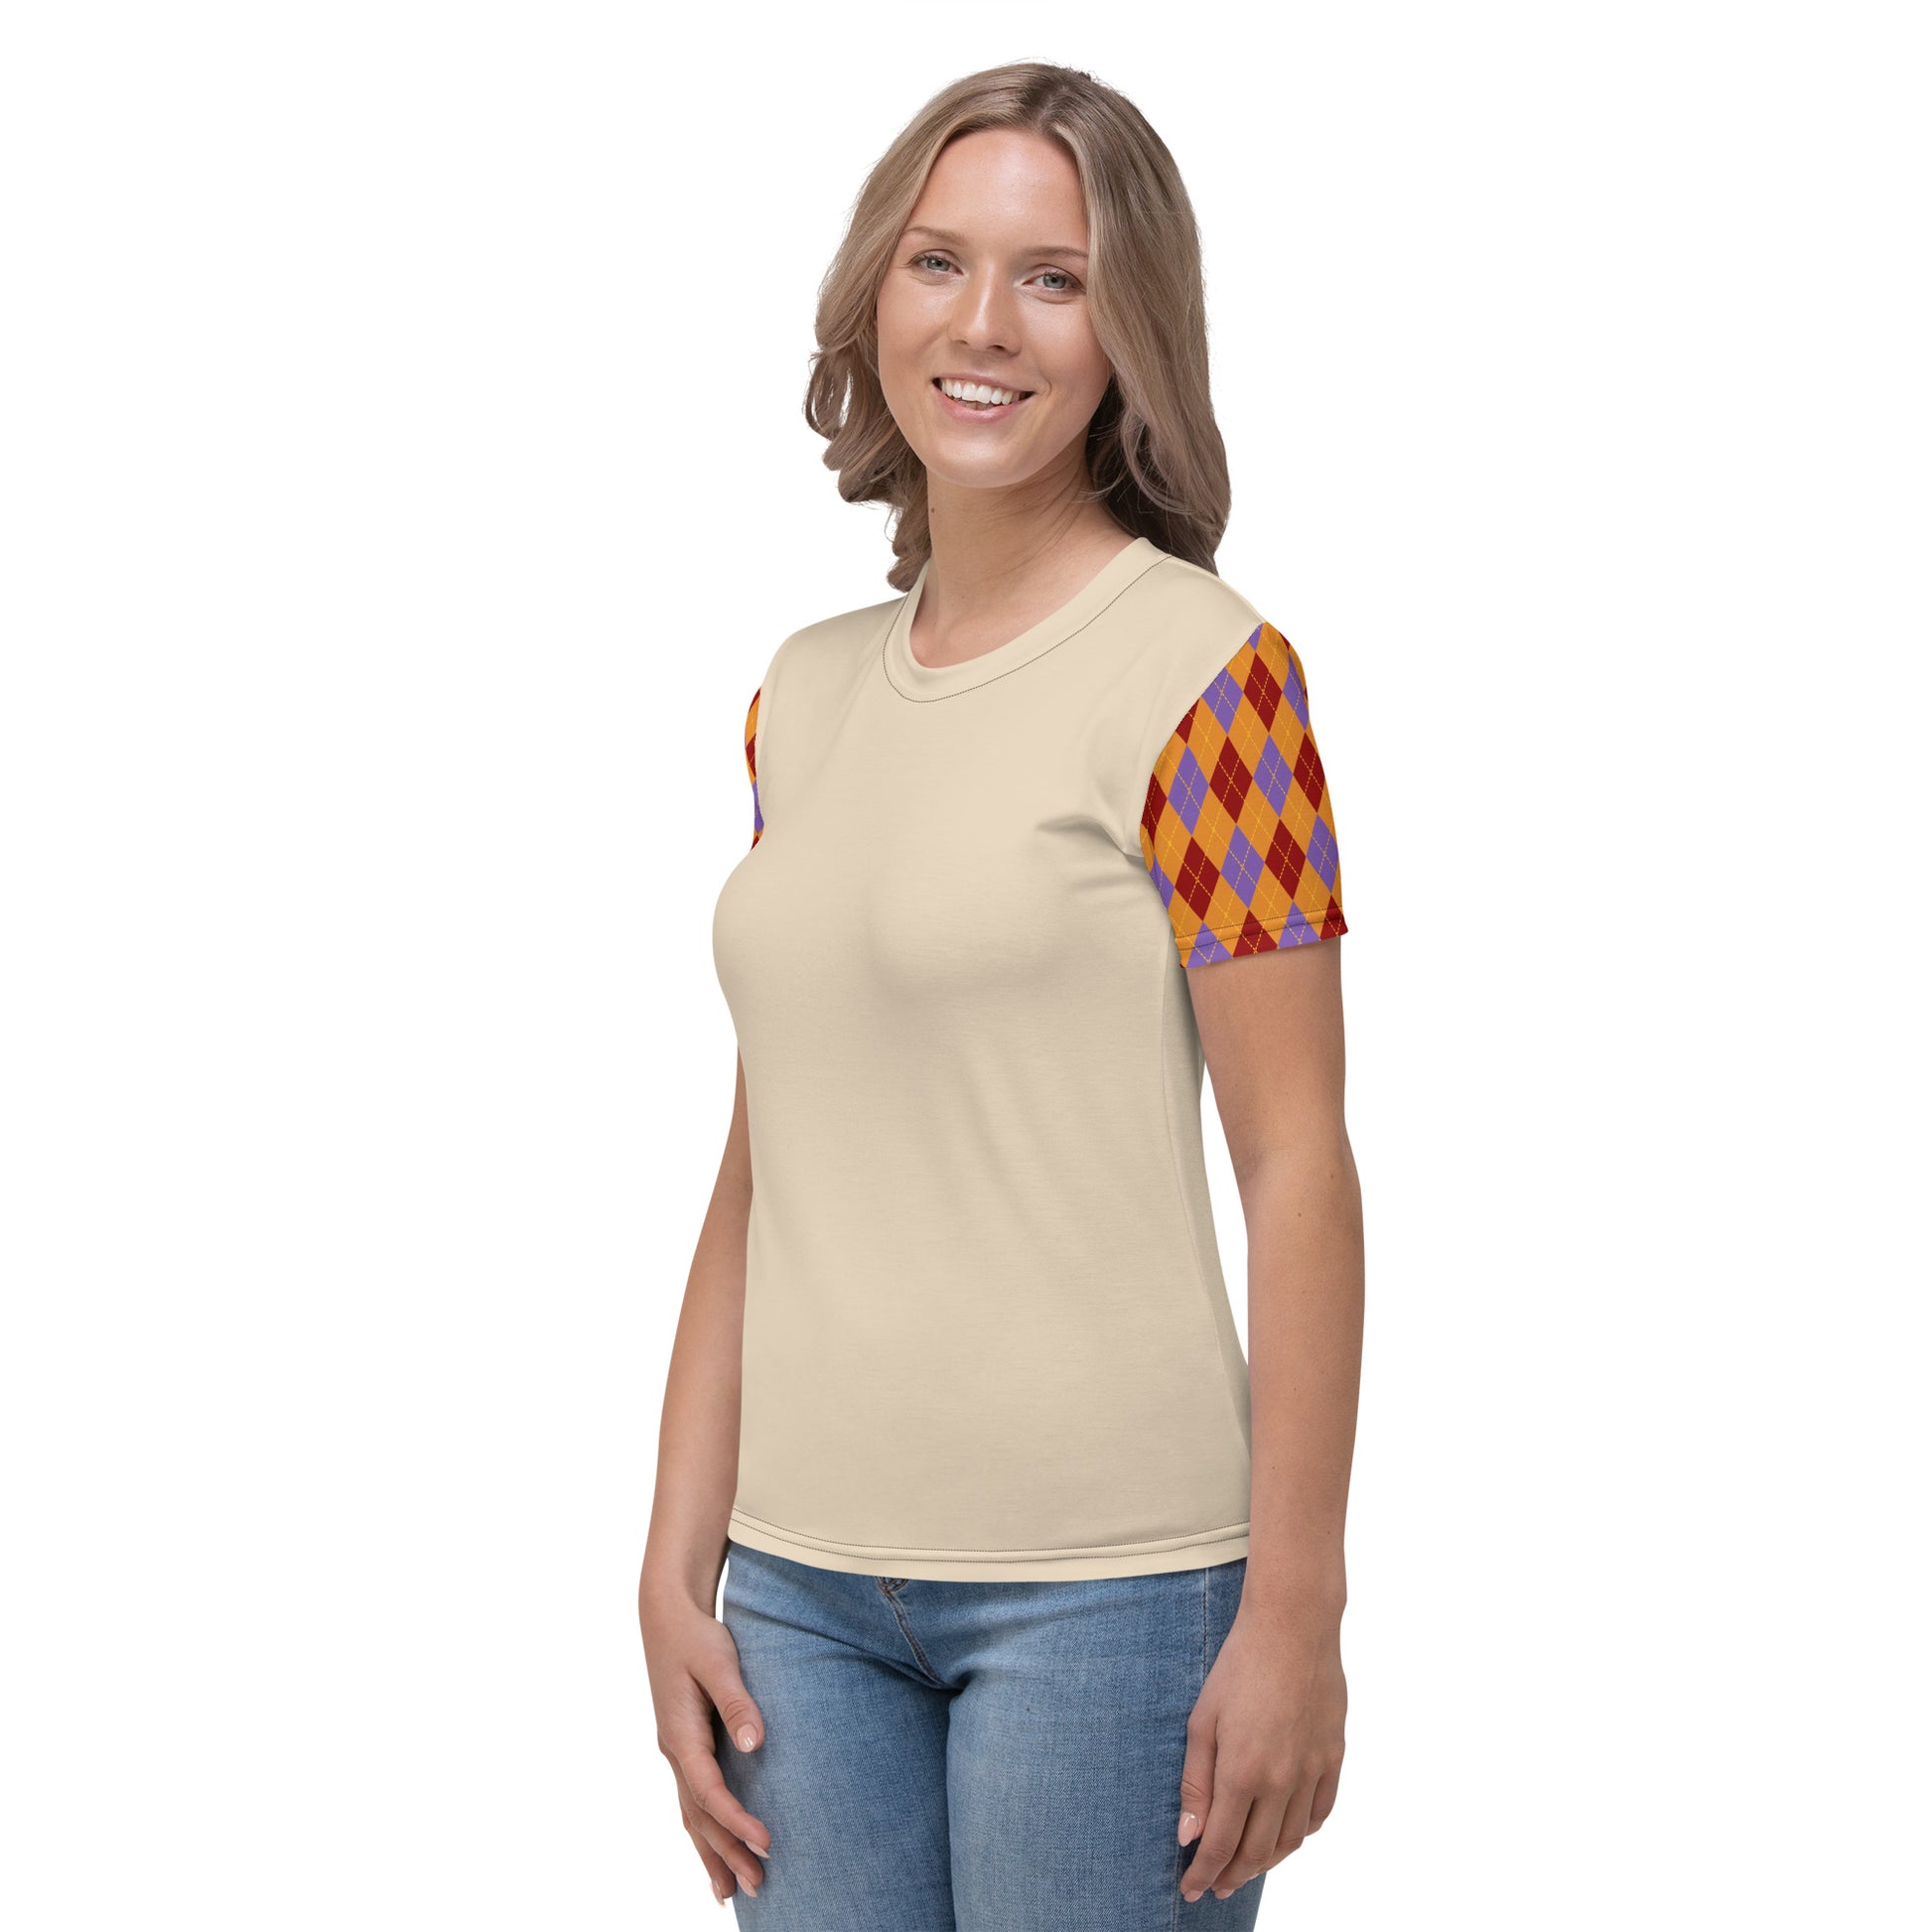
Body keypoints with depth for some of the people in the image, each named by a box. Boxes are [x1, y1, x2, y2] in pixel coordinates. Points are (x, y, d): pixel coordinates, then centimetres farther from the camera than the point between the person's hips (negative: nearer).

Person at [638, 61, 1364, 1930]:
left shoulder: (1203, 673, -7)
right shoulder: (803, 694, 10)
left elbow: (1298, 1165, -10)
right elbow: (761, 1169, 12)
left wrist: (1295, 1612, -13)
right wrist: (675, 1565, 9)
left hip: (1106, 1580, -5)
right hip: (802, 1588, 6)